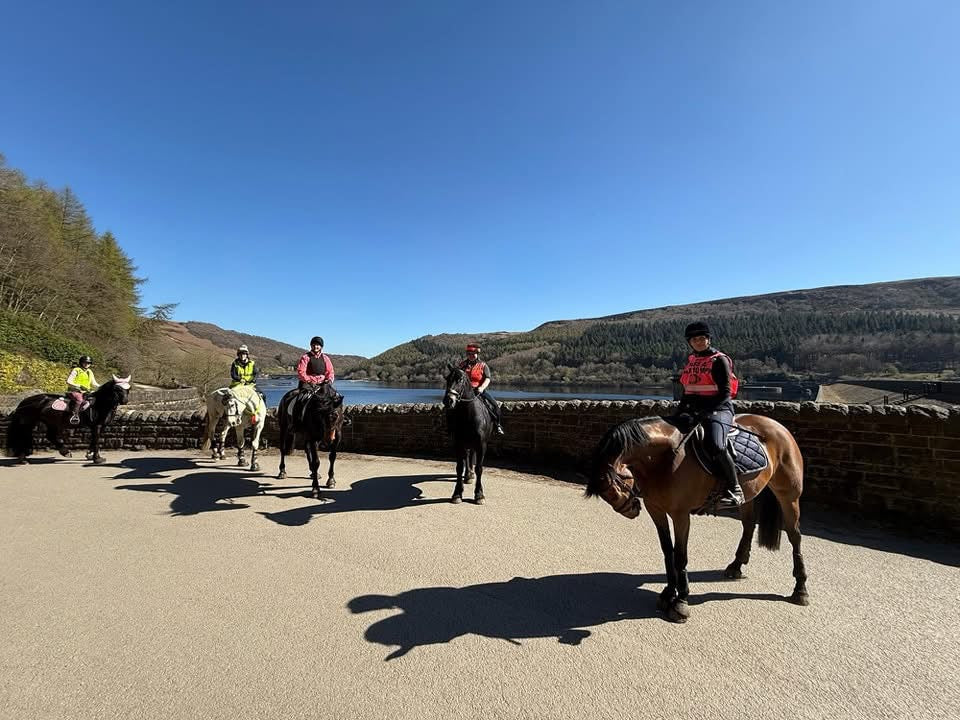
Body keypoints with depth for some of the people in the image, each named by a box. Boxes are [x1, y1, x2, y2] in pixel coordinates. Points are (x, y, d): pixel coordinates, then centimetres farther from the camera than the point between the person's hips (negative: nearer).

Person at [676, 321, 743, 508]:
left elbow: (725, 392, -11)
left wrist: (706, 412, -21)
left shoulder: (719, 360, -4)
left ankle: (735, 491, -15)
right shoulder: (690, 361, 16)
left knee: (716, 446, -32)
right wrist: (682, 411, 5)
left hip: (718, 409, -7)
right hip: (693, 411, 7)